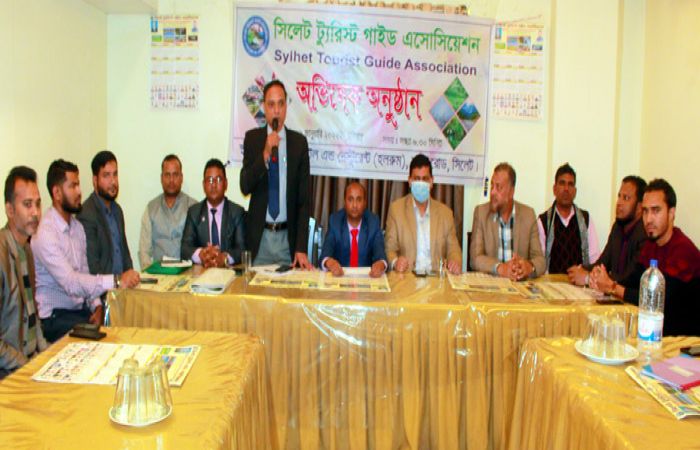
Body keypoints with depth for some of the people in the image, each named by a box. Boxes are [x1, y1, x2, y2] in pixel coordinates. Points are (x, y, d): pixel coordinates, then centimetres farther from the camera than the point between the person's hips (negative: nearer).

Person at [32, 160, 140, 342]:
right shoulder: (44, 233, -17)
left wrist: (97, 306, -3)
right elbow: (70, 282, -27)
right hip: (55, 317, -7)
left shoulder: (77, 226, 10)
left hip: (81, 308, 7)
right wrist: (116, 281, -34)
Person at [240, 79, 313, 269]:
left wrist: (301, 248, -6)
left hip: (288, 236, 0)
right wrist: (265, 154, -20)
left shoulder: (299, 141, 0)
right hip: (259, 235, 0)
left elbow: (304, 198, 0)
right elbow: (245, 187, -5)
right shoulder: (252, 138, 2)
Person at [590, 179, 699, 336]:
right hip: (659, 322, 7)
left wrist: (612, 287, -19)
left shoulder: (683, 250, -22)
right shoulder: (651, 244, 7)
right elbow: (633, 281, 4)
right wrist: (604, 281, -15)